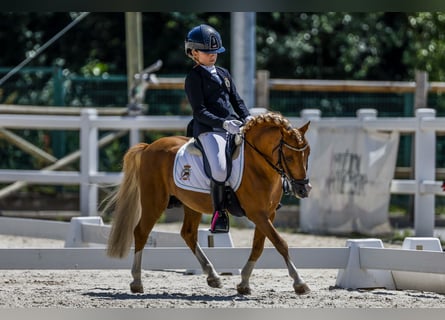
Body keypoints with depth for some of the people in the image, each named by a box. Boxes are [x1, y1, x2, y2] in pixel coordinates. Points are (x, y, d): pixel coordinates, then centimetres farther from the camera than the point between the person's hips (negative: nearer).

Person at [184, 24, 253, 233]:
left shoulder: (223, 74, 22)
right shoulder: (194, 78, 0)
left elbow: (236, 101, 23)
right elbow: (200, 112, -9)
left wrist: (247, 118, 3)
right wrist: (223, 123, -21)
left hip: (235, 126, 7)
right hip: (208, 130, -7)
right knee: (220, 168, -30)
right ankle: (219, 213, -16)